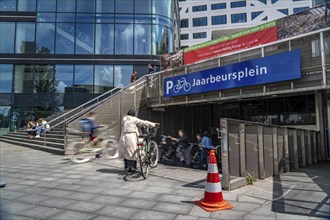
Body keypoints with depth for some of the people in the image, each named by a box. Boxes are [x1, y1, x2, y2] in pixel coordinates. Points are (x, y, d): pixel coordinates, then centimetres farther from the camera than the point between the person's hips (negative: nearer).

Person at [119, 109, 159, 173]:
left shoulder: (124, 119, 13)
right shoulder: (134, 119, -5)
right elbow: (144, 122, -4)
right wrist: (154, 124, 3)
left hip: (124, 137, 7)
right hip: (131, 137, -7)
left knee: (126, 151, 21)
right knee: (132, 152, 0)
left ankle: (126, 165, 33)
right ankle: (131, 168, 3)